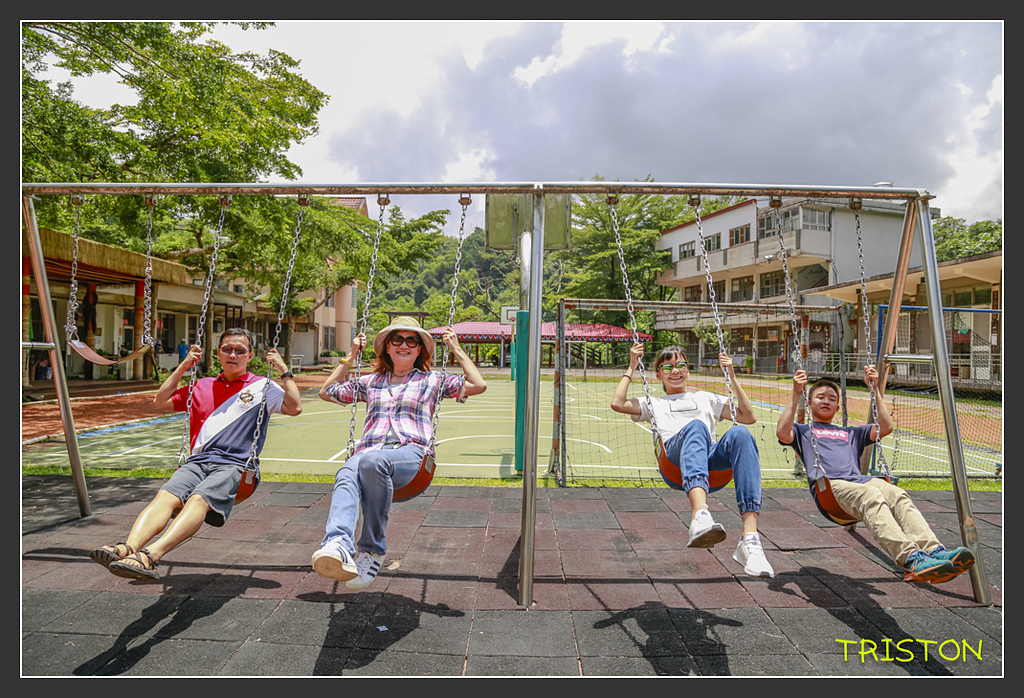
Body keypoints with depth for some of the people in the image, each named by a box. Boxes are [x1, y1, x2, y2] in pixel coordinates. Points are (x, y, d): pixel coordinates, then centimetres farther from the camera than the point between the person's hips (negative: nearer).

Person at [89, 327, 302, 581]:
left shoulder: (262, 387, 14)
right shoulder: (202, 386, 27)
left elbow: (294, 408, 2)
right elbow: (161, 402, 30)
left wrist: (285, 371, 1)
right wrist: (183, 367, 25)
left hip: (234, 465, -4)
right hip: (198, 461, 5)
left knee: (199, 499, -34)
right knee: (166, 494, -28)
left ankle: (150, 555, -51)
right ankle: (128, 547, -46)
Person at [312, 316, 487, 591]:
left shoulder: (432, 380, 23)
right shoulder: (370, 382, 31)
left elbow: (478, 385, 13)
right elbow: (327, 392, 36)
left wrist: (457, 349, 17)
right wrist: (350, 357, 33)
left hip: (410, 452, -3)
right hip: (368, 452, 3)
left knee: (371, 462, -39)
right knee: (346, 476, -35)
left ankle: (372, 549, -28)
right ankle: (337, 547, -57)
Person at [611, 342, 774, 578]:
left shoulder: (705, 398, 41)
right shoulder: (653, 404, 36)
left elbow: (749, 417, 30)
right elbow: (618, 403, 17)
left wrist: (732, 377, 29)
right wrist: (632, 368, 24)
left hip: (712, 456, 2)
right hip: (674, 455, -2)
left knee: (740, 433, -34)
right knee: (696, 426, -38)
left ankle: (750, 539, -45)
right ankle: (700, 515, -63)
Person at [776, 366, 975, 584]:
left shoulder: (851, 433, 40)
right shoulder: (803, 431, 25)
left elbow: (885, 428, 27)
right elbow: (782, 433, 2)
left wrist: (875, 389, 27)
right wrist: (796, 395, -1)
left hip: (860, 480, 5)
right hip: (829, 485, -5)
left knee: (897, 494, -29)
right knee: (871, 497, -36)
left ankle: (934, 550, -47)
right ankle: (911, 561, -51)